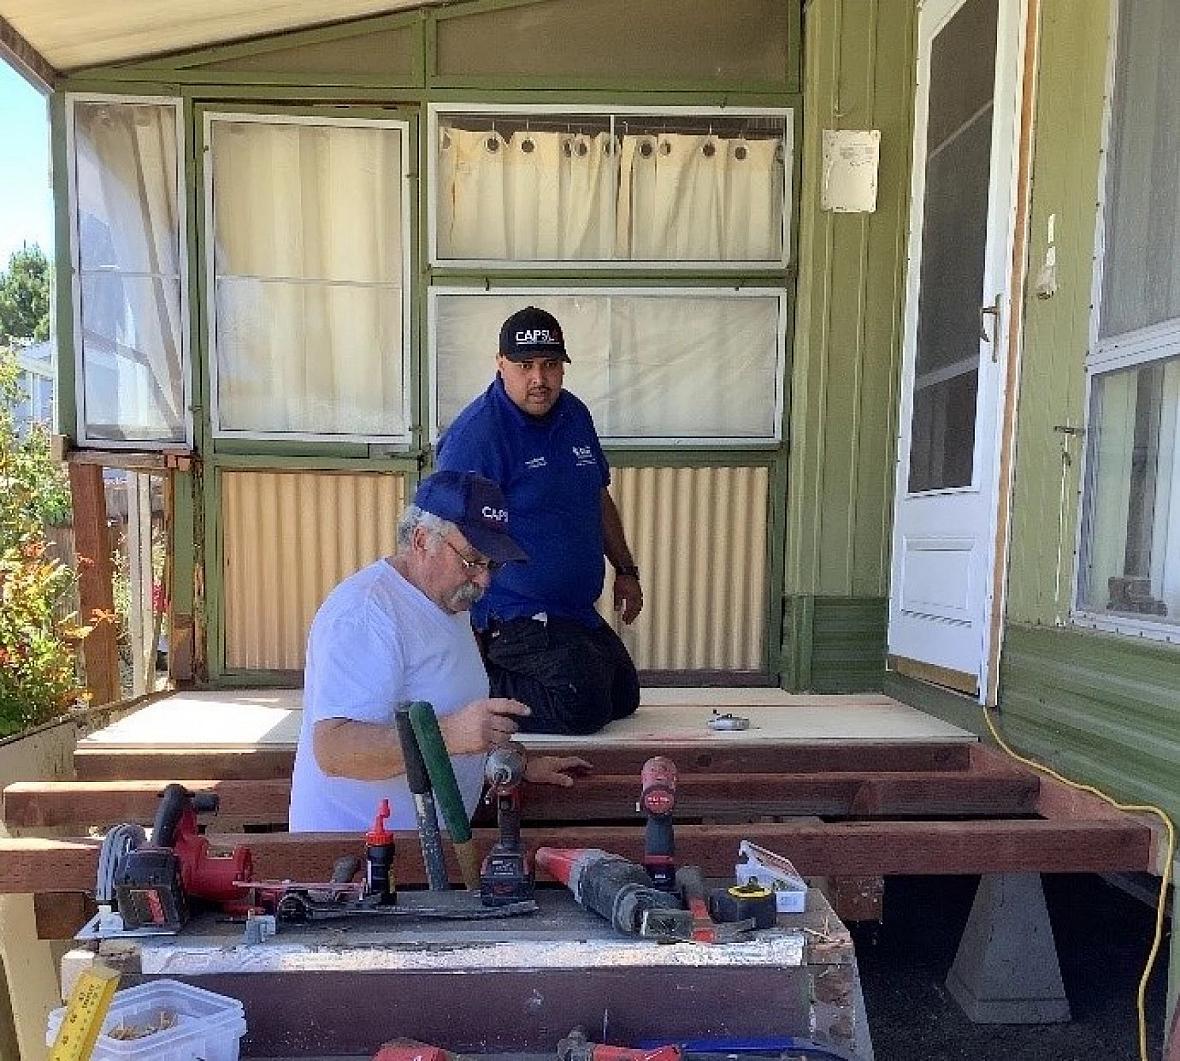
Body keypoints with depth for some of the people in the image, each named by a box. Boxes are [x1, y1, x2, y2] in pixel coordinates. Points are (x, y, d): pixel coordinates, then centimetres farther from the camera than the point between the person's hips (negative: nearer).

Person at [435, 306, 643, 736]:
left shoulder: (575, 415, 8)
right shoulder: (477, 433, -17)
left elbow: (599, 499, 19)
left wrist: (626, 571, 18)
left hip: (578, 612, 9)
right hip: (514, 616, -9)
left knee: (624, 698, 18)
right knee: (584, 705, -23)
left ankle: (490, 675, 19)